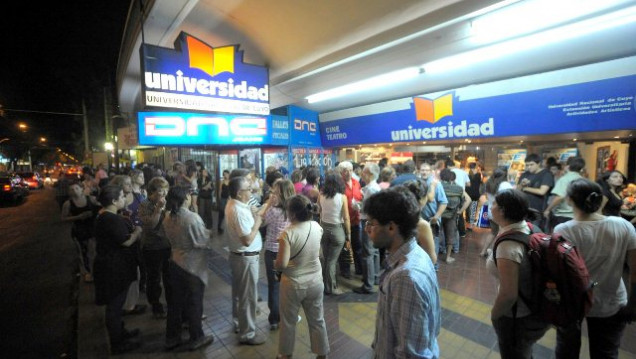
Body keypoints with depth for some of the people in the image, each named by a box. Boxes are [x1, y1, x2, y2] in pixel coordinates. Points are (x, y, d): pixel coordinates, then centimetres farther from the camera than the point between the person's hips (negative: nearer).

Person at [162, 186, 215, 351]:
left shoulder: (168, 219, -2)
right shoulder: (192, 217, -24)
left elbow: (172, 239, 9)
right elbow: (205, 242, -19)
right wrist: (209, 234, 0)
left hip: (175, 263, 7)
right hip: (193, 266, -7)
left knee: (175, 301, 20)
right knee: (194, 303, 11)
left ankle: (172, 337, 35)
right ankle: (196, 338, 28)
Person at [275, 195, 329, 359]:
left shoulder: (288, 233, -24)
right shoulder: (317, 227, -9)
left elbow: (282, 264, -26)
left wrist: (274, 265, -3)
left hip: (293, 284, -4)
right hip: (315, 282, 4)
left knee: (288, 321, 20)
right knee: (317, 320, 21)